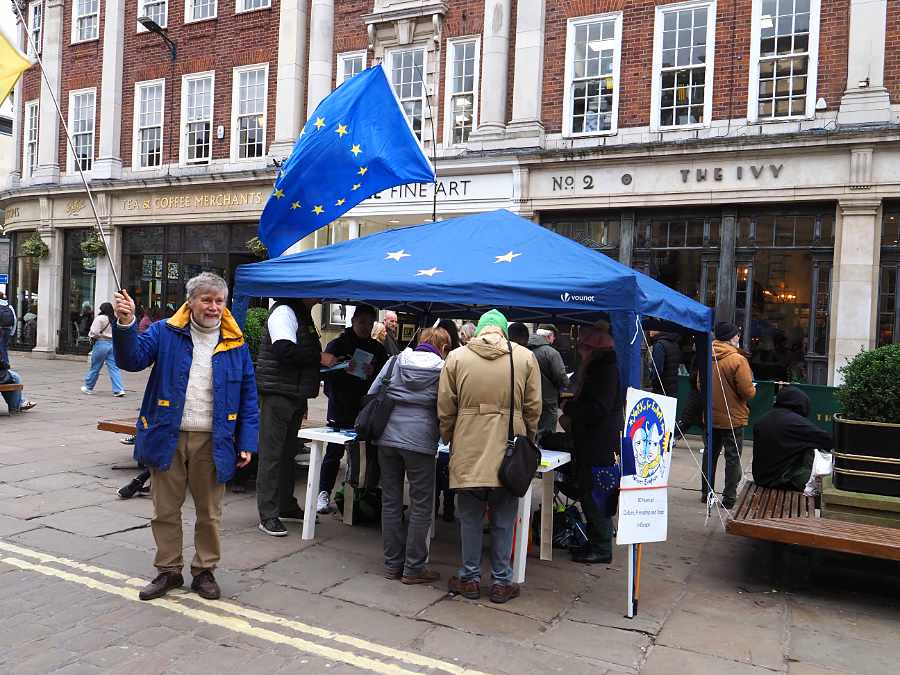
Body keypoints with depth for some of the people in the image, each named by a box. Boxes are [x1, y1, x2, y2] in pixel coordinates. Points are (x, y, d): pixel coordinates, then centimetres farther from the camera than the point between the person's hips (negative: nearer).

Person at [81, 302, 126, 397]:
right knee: (114, 367, 1)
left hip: (102, 344, -4)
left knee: (95, 367, 10)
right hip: (113, 344, 4)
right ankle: (119, 389, -9)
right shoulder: (115, 320, 7)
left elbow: (94, 333, -11)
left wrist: (93, 337, 8)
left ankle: (88, 387, 25)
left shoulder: (100, 318, -9)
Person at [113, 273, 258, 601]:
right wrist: (126, 325, -27)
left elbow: (248, 397, 4)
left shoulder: (236, 344, 3)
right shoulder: (165, 333, 2)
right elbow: (133, 359, -10)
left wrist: (246, 443, -1)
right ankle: (168, 570, 28)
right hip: (168, 437, 0)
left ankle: (204, 571, 27)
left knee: (209, 512, 11)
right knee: (165, 509, 11)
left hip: (212, 442, 0)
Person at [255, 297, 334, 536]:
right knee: (271, 454, -4)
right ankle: (267, 516, 1)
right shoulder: (284, 311, -12)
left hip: (294, 396, 10)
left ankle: (286, 505, 28)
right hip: (277, 394, -9)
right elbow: (285, 350, -26)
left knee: (288, 452, 17)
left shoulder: (302, 315, 18)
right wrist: (319, 358, -15)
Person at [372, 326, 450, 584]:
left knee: (390, 501, 12)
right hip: (420, 441, -4)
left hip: (387, 437, 4)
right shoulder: (443, 369, 0)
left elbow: (371, 395, 9)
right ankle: (413, 568, 13)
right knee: (421, 506, 8)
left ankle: (392, 564, 21)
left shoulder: (395, 361, 9)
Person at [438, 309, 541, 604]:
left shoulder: (457, 357, -1)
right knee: (503, 520, 12)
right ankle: (501, 581, 21)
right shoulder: (525, 358, -1)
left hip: (468, 450, 0)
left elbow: (445, 409, 3)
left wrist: (450, 441, 16)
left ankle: (470, 578, 24)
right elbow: (533, 408, 3)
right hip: (509, 451, 0)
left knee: (470, 518, 14)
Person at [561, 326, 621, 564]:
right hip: (591, 443, 10)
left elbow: (598, 408, -20)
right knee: (588, 494, 16)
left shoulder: (608, 368, -16)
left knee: (596, 496, -3)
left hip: (602, 446, -10)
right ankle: (595, 543, 27)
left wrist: (570, 414, -10)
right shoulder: (596, 366, 15)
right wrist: (571, 411, 8)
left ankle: (601, 549, 8)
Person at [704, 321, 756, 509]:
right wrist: (753, 389, 3)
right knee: (733, 458, 5)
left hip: (711, 416, 5)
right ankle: (729, 497, 8)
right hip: (733, 418, -5)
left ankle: (707, 492, 24)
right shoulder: (738, 360, -20)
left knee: (710, 454, 17)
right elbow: (748, 392, -19)